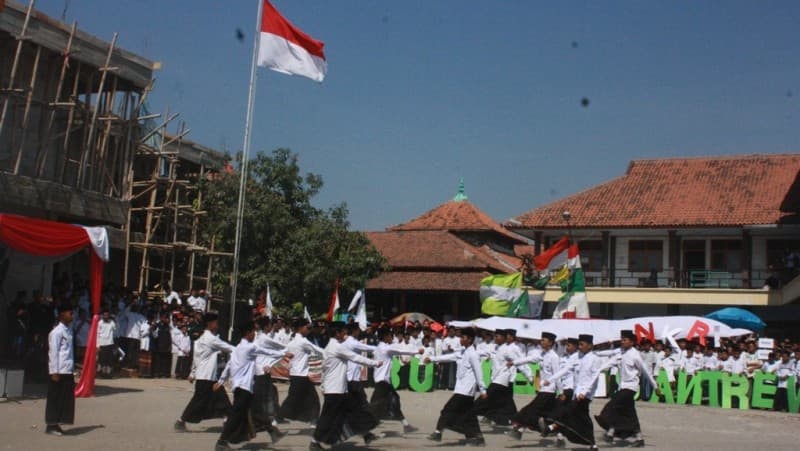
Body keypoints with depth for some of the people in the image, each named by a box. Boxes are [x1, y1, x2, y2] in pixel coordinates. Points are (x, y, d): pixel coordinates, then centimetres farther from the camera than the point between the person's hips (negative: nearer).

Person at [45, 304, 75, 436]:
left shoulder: (68, 330, 14)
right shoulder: (57, 332, -10)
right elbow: (53, 352, -13)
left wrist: (72, 368, 14)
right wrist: (54, 372, -15)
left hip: (68, 371, 8)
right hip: (59, 371, -8)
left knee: (66, 399, 9)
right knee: (55, 399, 0)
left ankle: (56, 424, 17)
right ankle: (51, 425, 9)